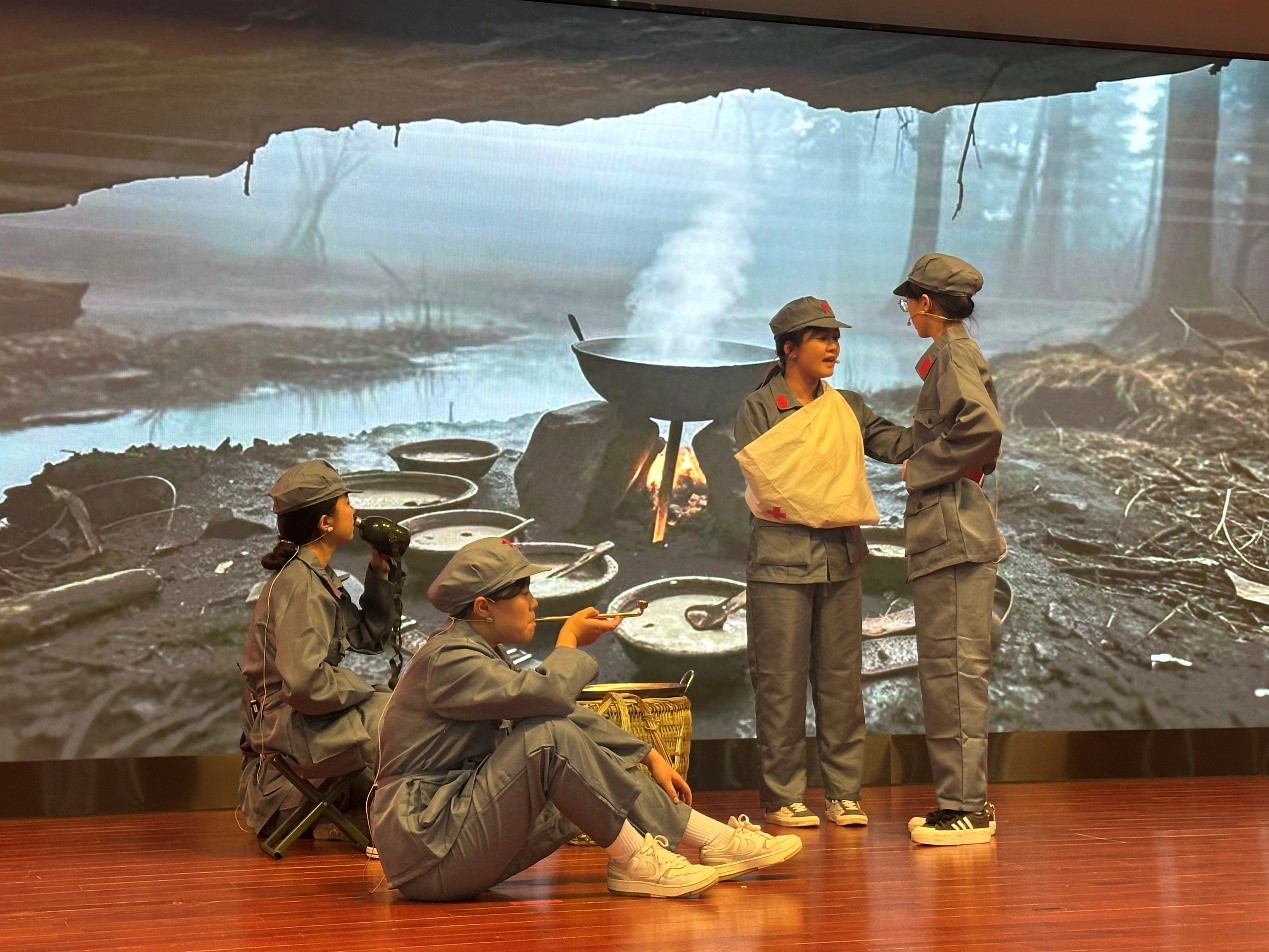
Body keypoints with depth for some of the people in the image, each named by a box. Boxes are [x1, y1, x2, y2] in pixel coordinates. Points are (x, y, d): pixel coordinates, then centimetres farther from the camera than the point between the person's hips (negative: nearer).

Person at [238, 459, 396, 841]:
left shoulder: (318, 578, 12)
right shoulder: (302, 586, -19)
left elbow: (370, 634, 18)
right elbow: (305, 680, -28)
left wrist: (381, 573, 9)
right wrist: (364, 689, -14)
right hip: (291, 729, -10)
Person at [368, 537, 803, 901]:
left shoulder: (482, 654, 15)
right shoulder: (449, 659, -17)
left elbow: (569, 712, 19)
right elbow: (548, 693, -31)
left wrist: (649, 756, 12)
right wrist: (570, 639, -10)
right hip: (428, 851, -10)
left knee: (595, 766, 6)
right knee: (551, 736, -23)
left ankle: (715, 839, 4)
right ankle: (634, 861, -14)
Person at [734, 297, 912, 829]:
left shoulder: (847, 406, 14)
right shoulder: (758, 409, 0)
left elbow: (891, 440, 1)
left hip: (842, 557, 5)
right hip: (780, 559, -5)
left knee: (842, 676, 6)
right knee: (781, 679, -2)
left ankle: (843, 792, 12)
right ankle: (782, 795, 6)